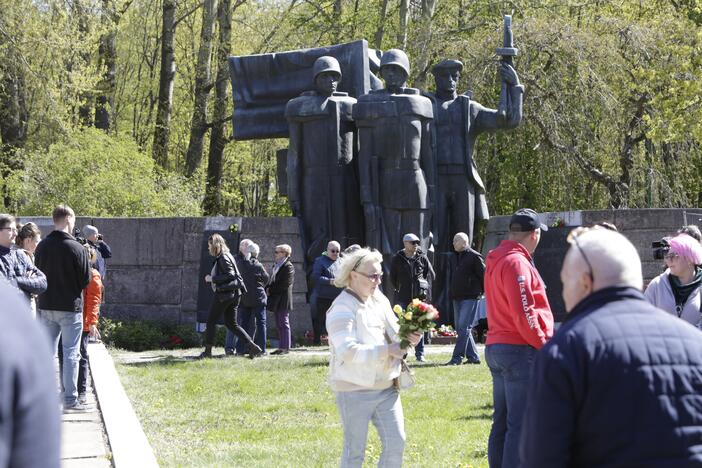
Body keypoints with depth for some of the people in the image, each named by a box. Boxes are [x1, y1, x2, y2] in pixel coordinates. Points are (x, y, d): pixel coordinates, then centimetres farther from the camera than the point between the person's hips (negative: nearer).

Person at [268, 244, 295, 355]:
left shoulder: (288, 267, -10)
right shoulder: (276, 265, 17)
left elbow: (285, 284, -16)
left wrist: (271, 289, -11)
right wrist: (269, 288, 0)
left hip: (283, 300, -9)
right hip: (276, 300, 9)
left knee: (283, 323, -6)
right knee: (279, 324, 10)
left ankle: (285, 347, -3)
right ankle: (281, 347, 13)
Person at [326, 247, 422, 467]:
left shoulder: (380, 300, 9)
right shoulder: (342, 309, -14)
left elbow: (393, 336, 15)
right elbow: (347, 351, -25)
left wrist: (408, 338, -9)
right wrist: (387, 351, -28)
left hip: (386, 387, 7)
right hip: (355, 390, -7)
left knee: (396, 444, 2)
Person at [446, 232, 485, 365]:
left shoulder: (474, 257, -8)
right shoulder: (454, 258, 16)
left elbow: (484, 276, -7)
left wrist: (481, 292, -2)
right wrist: (452, 293, 15)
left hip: (470, 298, -9)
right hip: (457, 298, 9)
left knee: (464, 327, -11)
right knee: (460, 328, 8)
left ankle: (457, 357, -12)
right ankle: (473, 356, 14)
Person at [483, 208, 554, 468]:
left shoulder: (495, 261, 16)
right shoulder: (517, 263, -14)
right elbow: (523, 313, -20)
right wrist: (543, 344, -12)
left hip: (495, 347, 10)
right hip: (520, 349, -10)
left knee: (502, 422, 14)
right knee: (521, 425, -9)